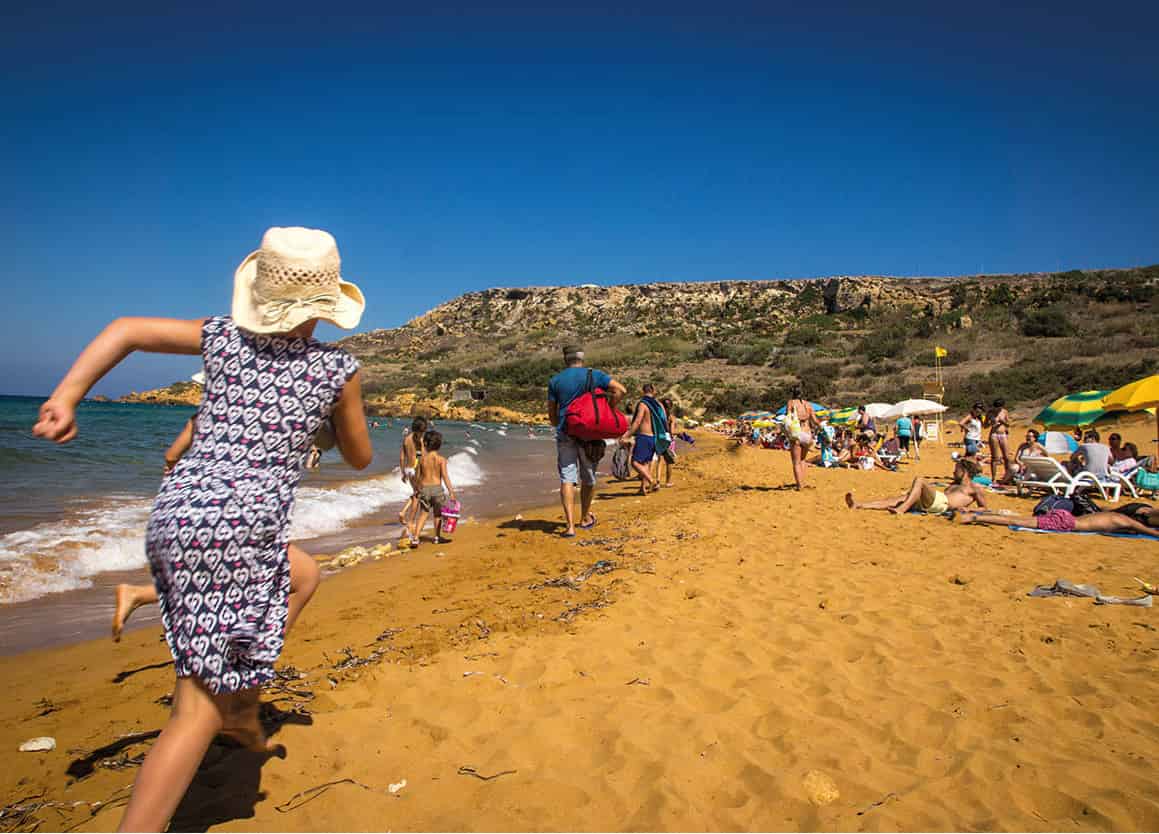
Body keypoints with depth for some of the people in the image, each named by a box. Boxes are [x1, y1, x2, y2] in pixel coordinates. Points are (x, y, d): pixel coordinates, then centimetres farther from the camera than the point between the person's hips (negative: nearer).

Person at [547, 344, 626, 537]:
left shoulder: (555, 381, 6)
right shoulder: (594, 375, 3)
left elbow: (552, 415, 9)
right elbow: (621, 390, -9)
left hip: (565, 433, 0)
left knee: (567, 479, -1)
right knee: (588, 478, 15)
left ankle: (570, 525, -12)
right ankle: (585, 518, 30)